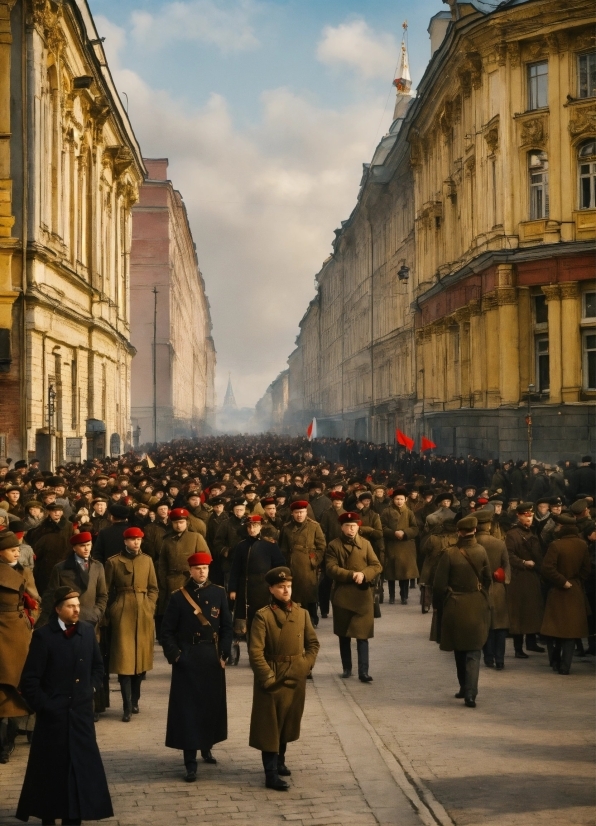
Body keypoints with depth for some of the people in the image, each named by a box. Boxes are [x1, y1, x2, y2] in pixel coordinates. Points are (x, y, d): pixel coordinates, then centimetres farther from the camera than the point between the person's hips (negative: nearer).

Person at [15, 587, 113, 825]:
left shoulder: (87, 631, 3)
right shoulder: (43, 635, -11)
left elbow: (97, 666, 18)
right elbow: (29, 680, -10)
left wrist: (90, 689, 6)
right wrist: (43, 706, -11)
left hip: (81, 712, 4)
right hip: (54, 714, -4)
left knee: (81, 766, 7)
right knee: (52, 768, 6)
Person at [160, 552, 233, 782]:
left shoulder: (219, 593, 2)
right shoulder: (178, 596, -4)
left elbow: (226, 627, 5)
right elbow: (167, 631, -2)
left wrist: (223, 653, -3)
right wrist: (175, 655, -11)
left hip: (212, 659, 3)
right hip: (187, 659, -2)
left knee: (212, 704, 12)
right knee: (187, 708, -3)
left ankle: (206, 747, 34)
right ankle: (190, 762, 0)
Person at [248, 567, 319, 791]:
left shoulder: (302, 614, 3)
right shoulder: (262, 616, -12)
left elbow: (313, 643, 11)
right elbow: (255, 652, -14)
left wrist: (305, 665, -1)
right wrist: (268, 677, -16)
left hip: (296, 680, 5)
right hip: (272, 680, -5)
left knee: (288, 723, 17)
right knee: (270, 726, 0)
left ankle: (280, 761, 36)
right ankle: (271, 775, 4)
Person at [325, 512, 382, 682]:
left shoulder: (366, 544, 8)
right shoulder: (334, 546, 2)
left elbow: (376, 566, 2)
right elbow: (331, 568, -10)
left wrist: (363, 574, -16)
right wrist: (351, 575, -20)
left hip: (363, 596, 0)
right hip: (342, 596, 0)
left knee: (362, 634, -5)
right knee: (344, 635, 9)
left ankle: (363, 672, -7)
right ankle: (347, 668, 21)